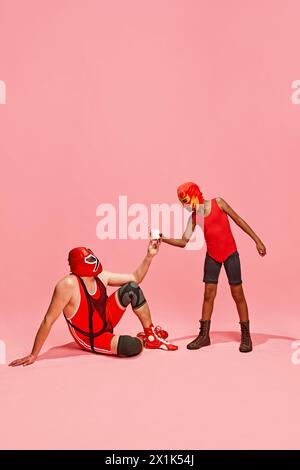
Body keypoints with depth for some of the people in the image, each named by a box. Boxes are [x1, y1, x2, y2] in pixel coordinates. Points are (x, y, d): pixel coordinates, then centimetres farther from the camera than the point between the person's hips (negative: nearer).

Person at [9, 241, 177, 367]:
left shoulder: (101, 277, -8)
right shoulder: (68, 285, -30)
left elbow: (136, 278, 0)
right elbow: (48, 321, -25)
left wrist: (149, 255, -10)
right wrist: (34, 355, -21)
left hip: (107, 321, 7)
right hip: (92, 339, -6)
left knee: (132, 288, -14)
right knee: (133, 347, -31)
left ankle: (151, 333, 1)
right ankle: (144, 339, 10)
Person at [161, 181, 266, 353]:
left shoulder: (218, 203, -8)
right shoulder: (194, 218, 0)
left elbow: (239, 220, -3)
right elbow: (183, 242, -2)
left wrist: (257, 240, -3)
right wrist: (163, 238, -15)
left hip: (231, 254, -3)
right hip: (212, 256, 3)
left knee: (238, 294, 2)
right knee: (208, 294, 4)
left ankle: (246, 336, 15)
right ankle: (204, 335, 15)